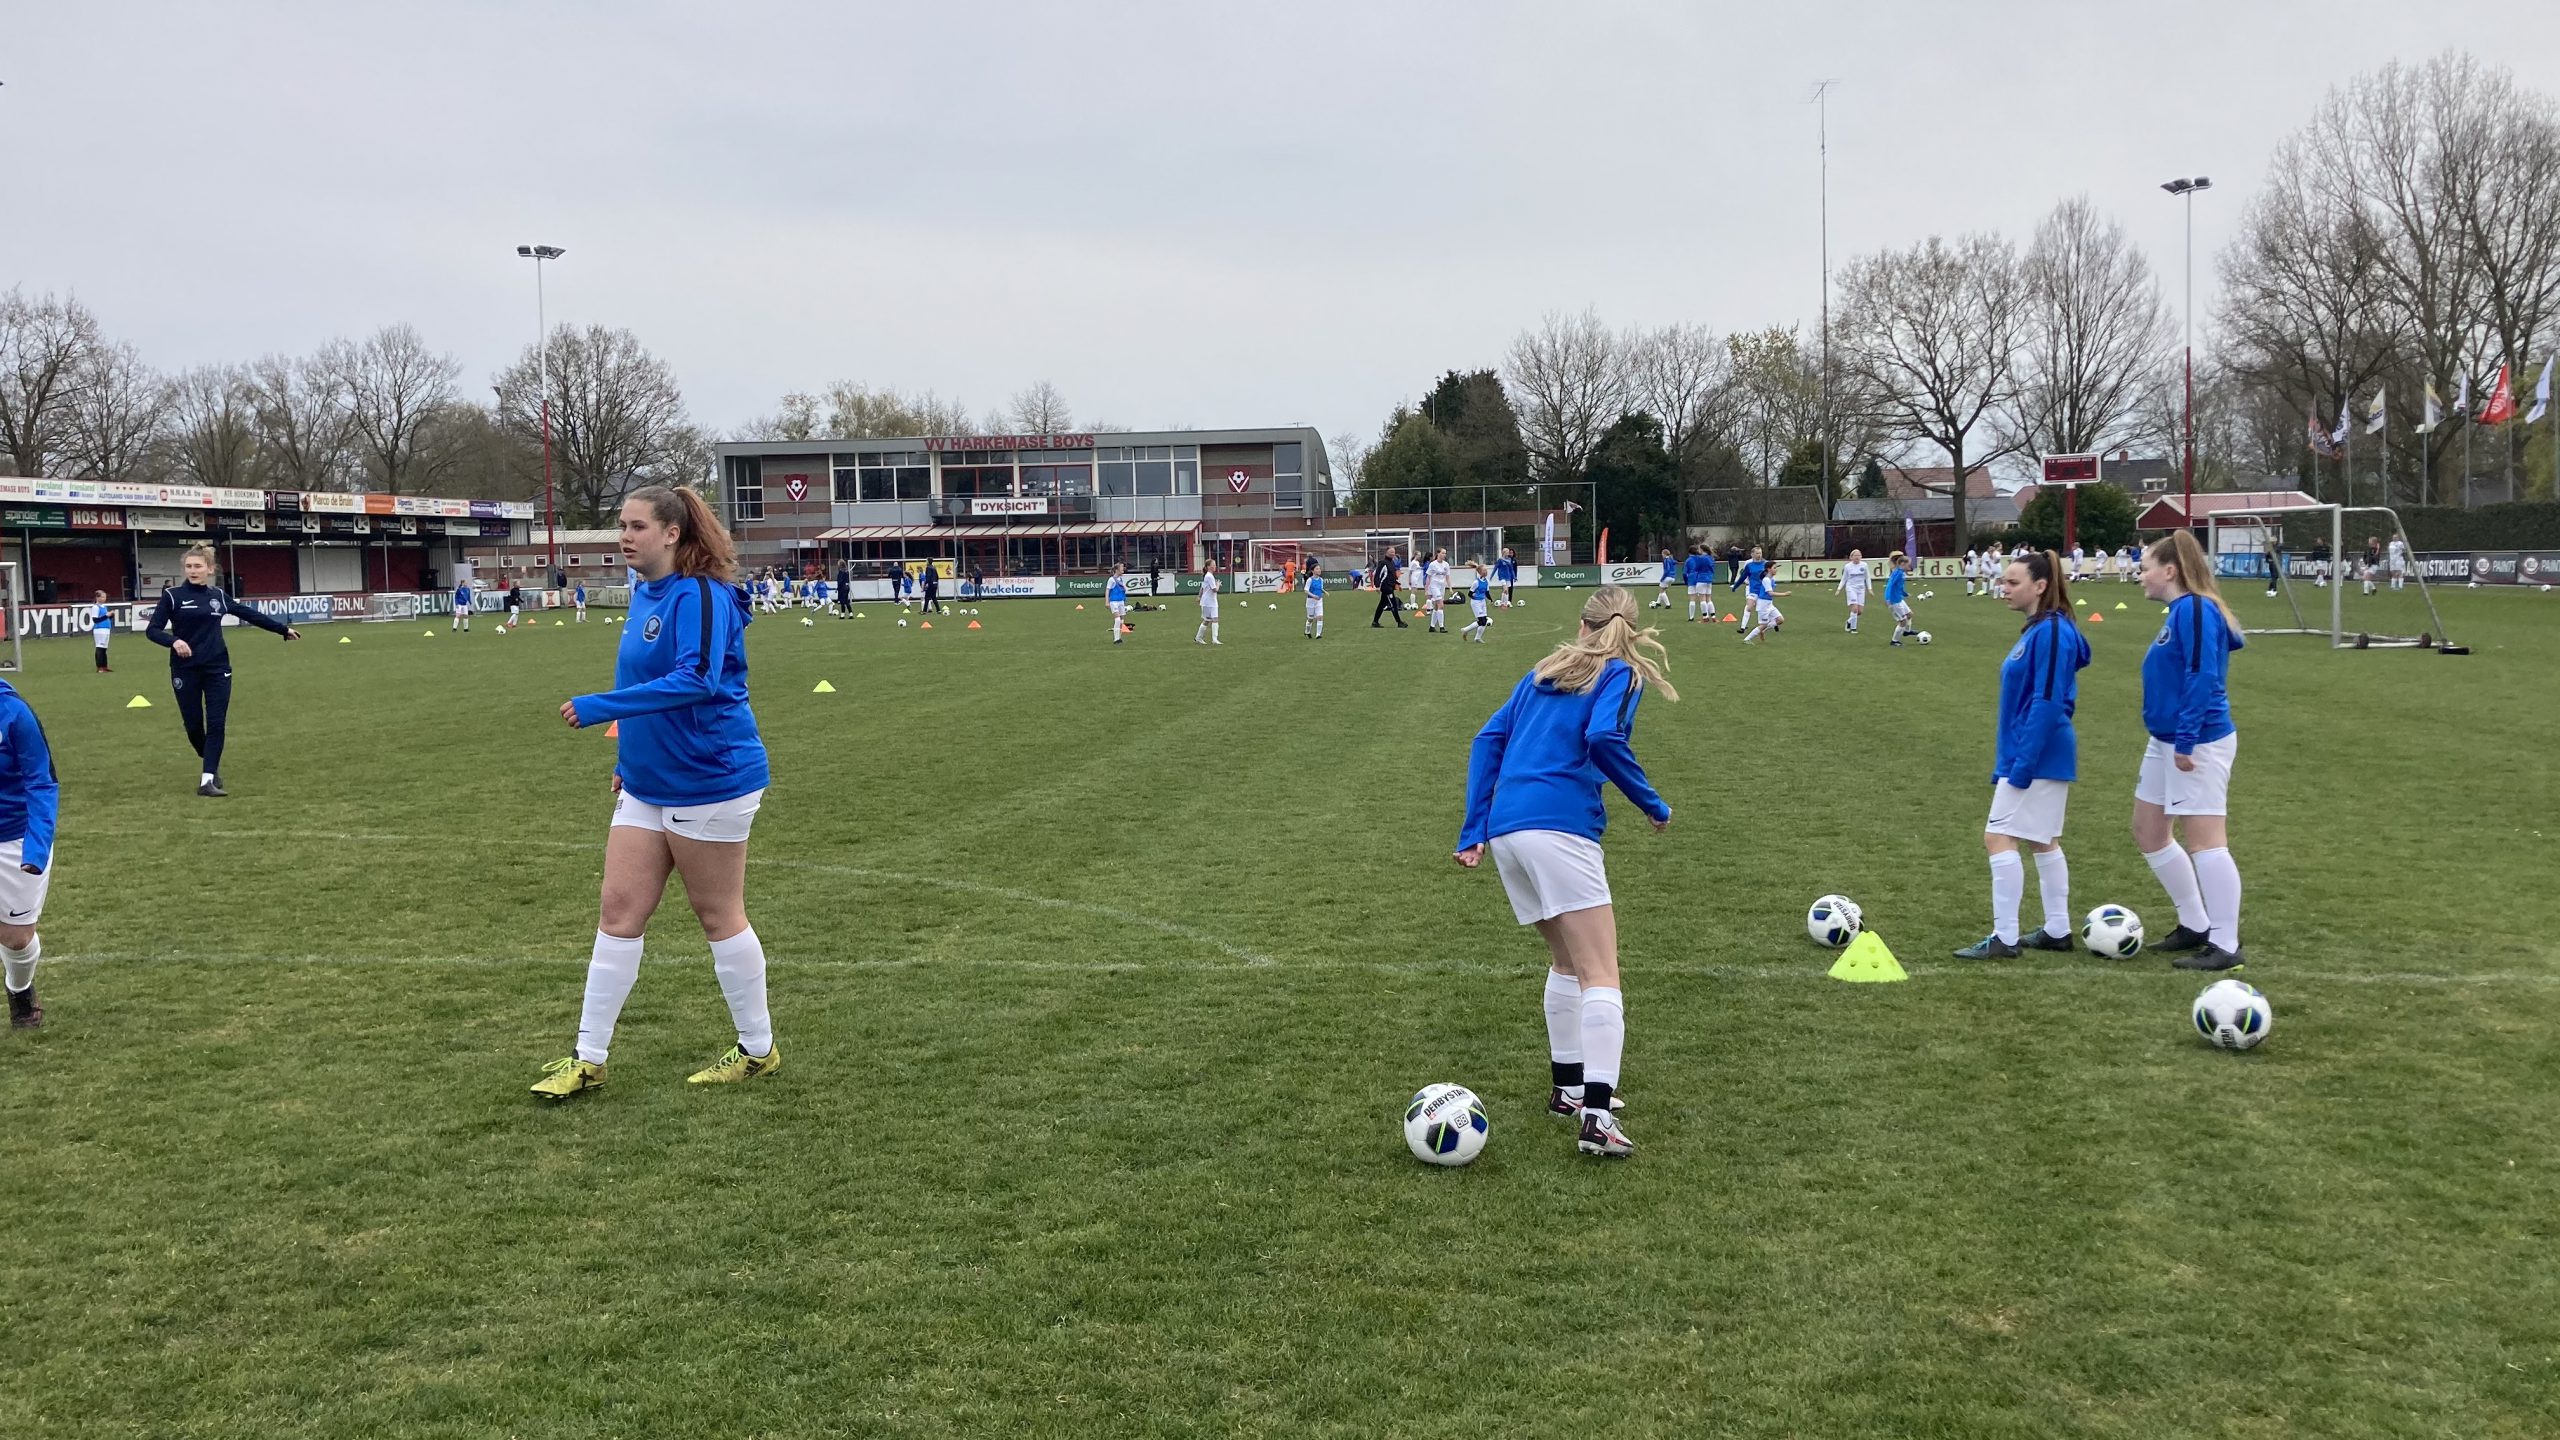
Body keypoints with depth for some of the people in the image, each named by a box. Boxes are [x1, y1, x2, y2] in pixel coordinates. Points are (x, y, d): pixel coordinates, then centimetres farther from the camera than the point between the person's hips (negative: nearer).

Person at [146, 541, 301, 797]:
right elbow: (152, 630, -5)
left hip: (217, 669, 2)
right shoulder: (172, 595, -3)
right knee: (193, 725, 5)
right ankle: (212, 765, 32)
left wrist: (283, 628, 24)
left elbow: (249, 613, 19)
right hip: (185, 670, -2)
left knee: (216, 724, -7)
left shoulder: (218, 595, 8)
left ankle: (207, 780, -6)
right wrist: (174, 641, -25)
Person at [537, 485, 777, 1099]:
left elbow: (696, 678, -31)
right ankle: (588, 1058, 13)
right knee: (618, 909, 7)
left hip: (708, 782, -9)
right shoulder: (645, 594, 10)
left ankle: (758, 1049, 20)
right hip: (647, 785, 9)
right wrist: (629, 756, 22)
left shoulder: (699, 595, -18)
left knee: (719, 915, 3)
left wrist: (602, 707, -31)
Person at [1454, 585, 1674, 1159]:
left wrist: (1474, 830, 13)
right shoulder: (1621, 674, 5)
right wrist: (1652, 804, -3)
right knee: (1601, 976, -7)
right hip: (1560, 827, -7)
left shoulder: (1543, 672, 23)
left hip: (1504, 829, 7)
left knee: (1567, 960, 24)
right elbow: (1604, 738, -14)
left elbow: (1488, 741, 15)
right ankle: (1596, 1117, -18)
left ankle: (1567, 1087, 29)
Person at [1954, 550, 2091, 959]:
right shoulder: (2036, 630, 12)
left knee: (1998, 838, -9)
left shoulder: (2052, 632, -18)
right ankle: (2057, 931, 23)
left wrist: (2022, 764, -22)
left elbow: (2047, 703, -22)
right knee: (2044, 842, 15)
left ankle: (2005, 938, -5)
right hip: (2043, 759, 10)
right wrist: (2009, 759, 20)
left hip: (2039, 757, -10)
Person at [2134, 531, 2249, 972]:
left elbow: (2202, 677, -23)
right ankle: (2196, 925, 27)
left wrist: (2186, 740, -24)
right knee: (2148, 832, 16)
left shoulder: (2195, 609, -16)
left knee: (2205, 840, -8)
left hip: (2199, 744, -11)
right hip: (2167, 741, 11)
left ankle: (2225, 946, -2)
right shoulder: (2179, 611, 13)